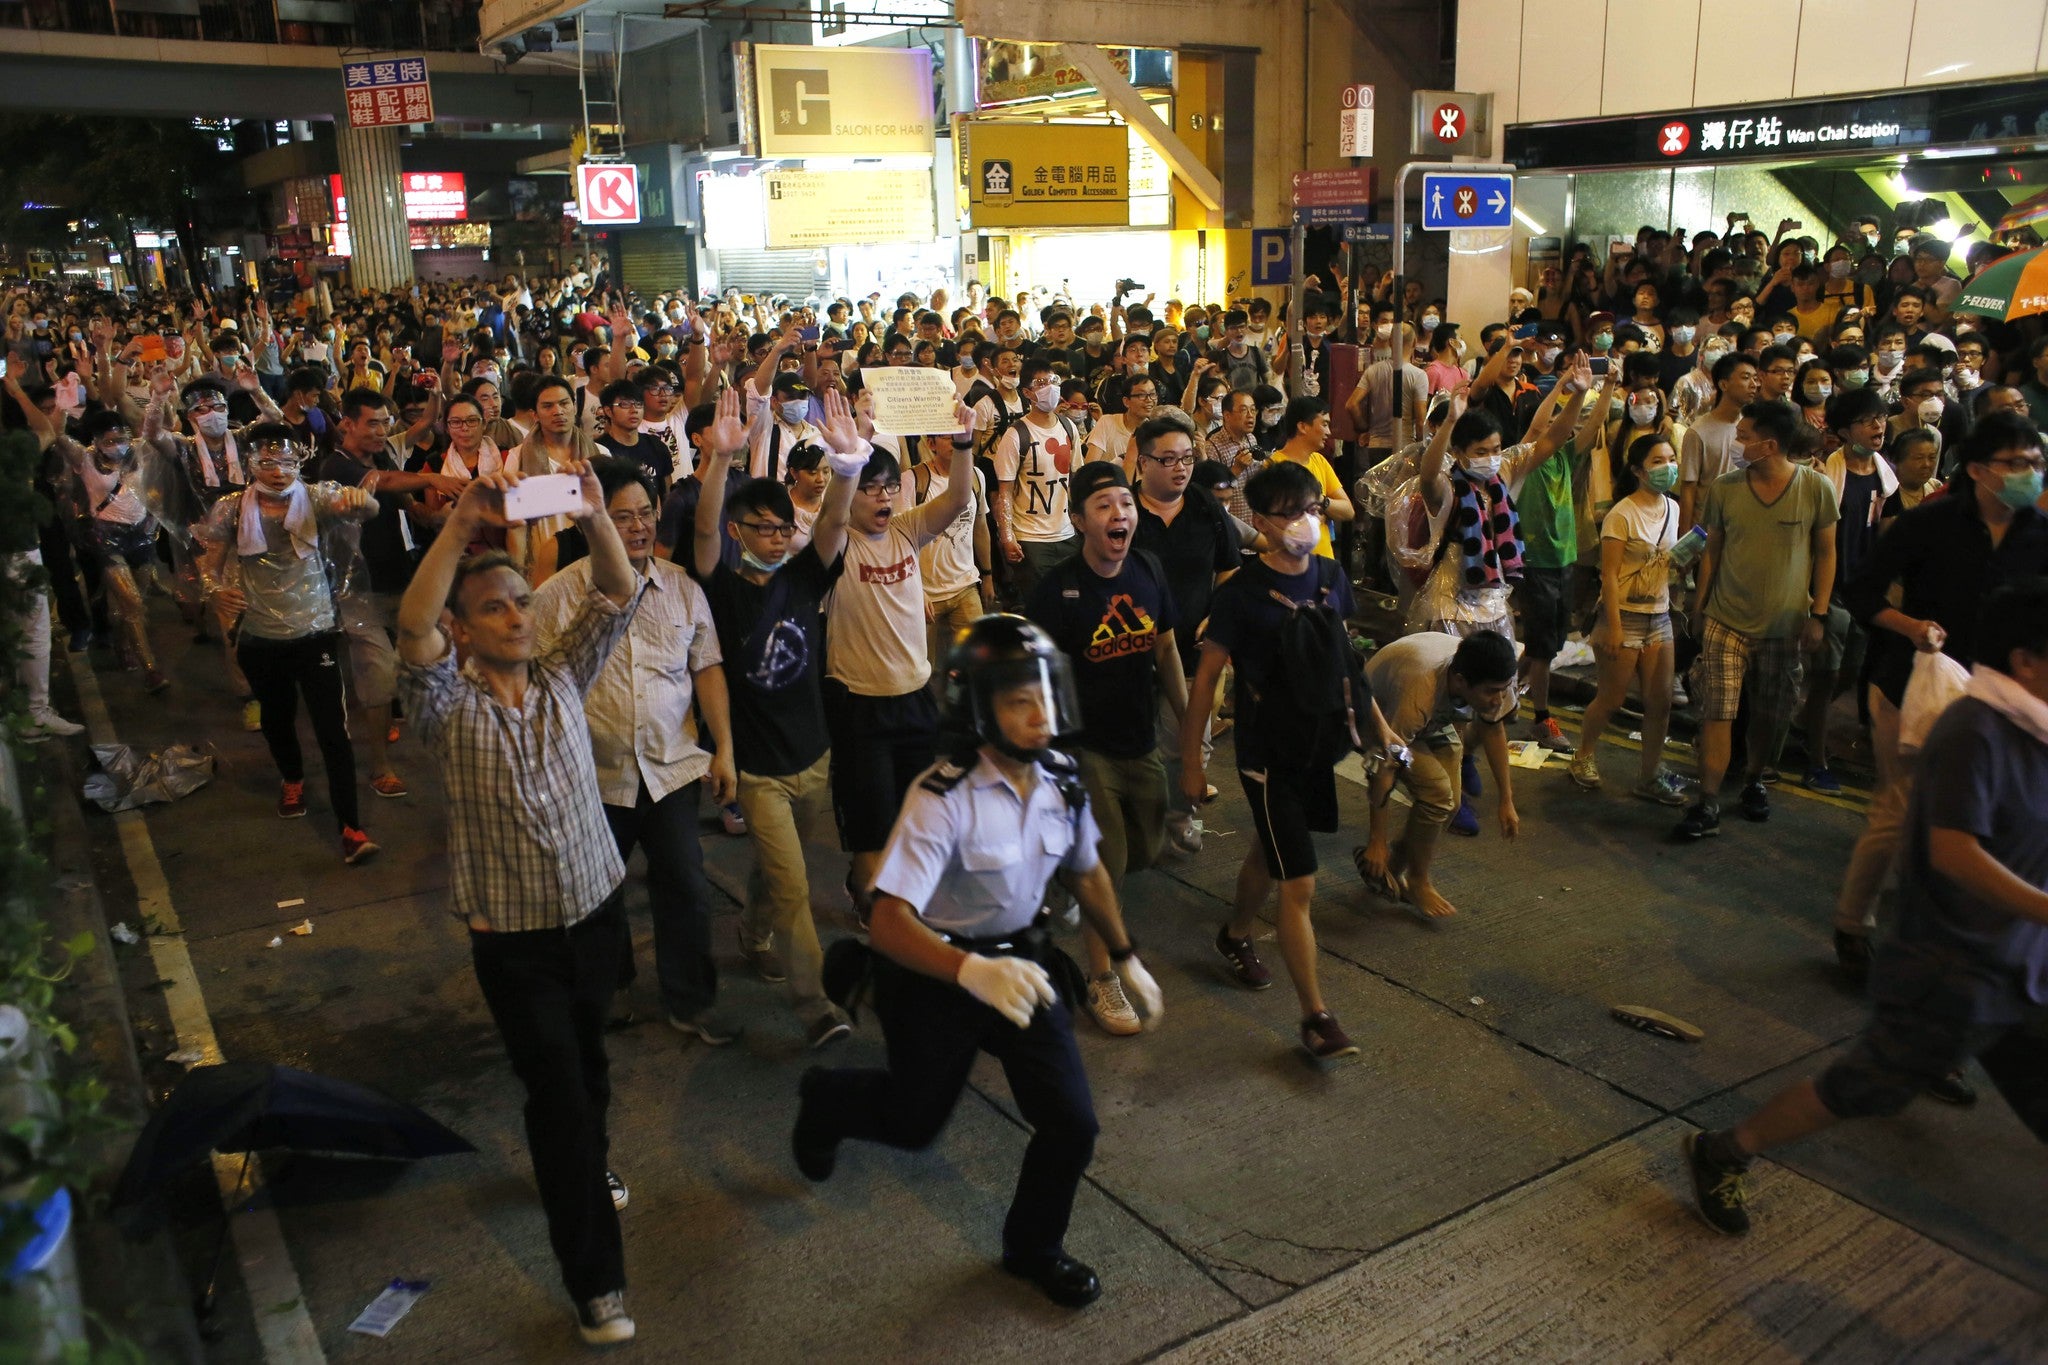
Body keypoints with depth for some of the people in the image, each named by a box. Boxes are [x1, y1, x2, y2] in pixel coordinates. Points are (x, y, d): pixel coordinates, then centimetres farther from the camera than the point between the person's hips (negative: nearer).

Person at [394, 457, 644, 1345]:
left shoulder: (561, 677, -1)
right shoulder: (448, 703, -11)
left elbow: (619, 596, -10)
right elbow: (411, 629, -30)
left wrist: (594, 517, -26)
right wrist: (461, 525, -38)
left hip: (597, 912, 4)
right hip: (514, 937, -4)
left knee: (587, 1059, 23)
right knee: (555, 1088, -3)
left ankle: (585, 1172, 51)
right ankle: (594, 1280, 7)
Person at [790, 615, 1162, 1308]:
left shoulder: (1062, 783, -11)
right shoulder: (943, 799, -31)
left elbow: (1086, 873, 9)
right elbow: (888, 920, -38)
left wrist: (1126, 959, 12)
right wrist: (972, 971, -53)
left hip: (1020, 962, 5)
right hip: (934, 972, -4)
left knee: (1072, 1125, -1)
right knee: (916, 1120, 16)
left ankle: (1033, 1246, 29)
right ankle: (824, 1100, 51)